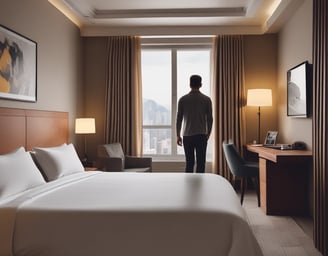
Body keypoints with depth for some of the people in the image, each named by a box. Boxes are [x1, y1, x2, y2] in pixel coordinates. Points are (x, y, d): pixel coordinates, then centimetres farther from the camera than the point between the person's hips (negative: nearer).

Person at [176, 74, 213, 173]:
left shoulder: (183, 99, 0)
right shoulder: (207, 99, -1)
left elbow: (179, 119, 1)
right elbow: (210, 119, 1)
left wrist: (178, 135, 9)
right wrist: (208, 133, 15)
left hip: (187, 136, 1)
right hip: (201, 135, -1)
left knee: (189, 163, 8)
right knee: (200, 163, 4)